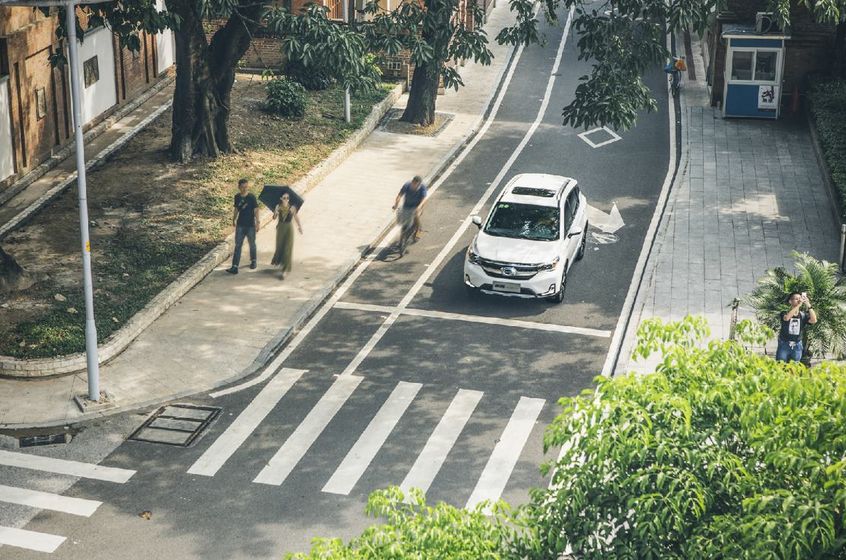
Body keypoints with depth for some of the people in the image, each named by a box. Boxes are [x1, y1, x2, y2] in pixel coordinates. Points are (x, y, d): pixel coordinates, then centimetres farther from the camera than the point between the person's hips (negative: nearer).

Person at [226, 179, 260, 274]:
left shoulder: (251, 197, -11)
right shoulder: (237, 197, 0)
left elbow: (256, 210, -10)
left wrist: (257, 223, -15)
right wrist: (234, 219, 19)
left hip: (250, 225, -2)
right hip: (240, 225, 3)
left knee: (252, 244, 13)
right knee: (237, 245, -3)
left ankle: (253, 261, 36)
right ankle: (235, 266, -7)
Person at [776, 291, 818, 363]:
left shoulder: (803, 315, 1)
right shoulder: (785, 313, -5)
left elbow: (813, 320, -16)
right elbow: (786, 318, -29)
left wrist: (809, 305, -22)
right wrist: (798, 305, -32)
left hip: (796, 346, 2)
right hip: (784, 345, -2)